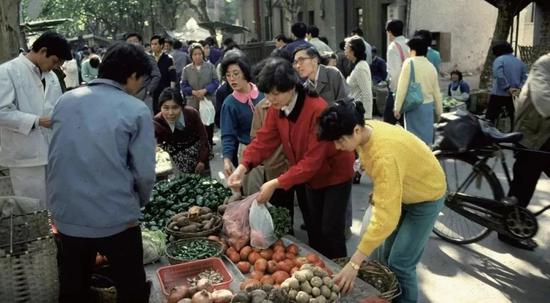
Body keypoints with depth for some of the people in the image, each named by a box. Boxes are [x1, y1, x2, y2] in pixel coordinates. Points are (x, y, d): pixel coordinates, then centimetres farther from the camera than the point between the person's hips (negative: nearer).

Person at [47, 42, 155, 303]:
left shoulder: (65, 101, 4)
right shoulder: (137, 111, -11)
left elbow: (56, 158, 11)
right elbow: (144, 173, -12)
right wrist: (140, 201, 9)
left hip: (66, 214, 5)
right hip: (116, 218, -5)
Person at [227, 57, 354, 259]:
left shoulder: (317, 110, -32)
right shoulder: (276, 109, -9)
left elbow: (313, 160, -33)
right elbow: (264, 140, -10)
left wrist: (276, 184, -36)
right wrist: (243, 167, -27)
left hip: (335, 174, -7)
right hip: (311, 177, 7)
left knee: (330, 231, -1)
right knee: (313, 228, 16)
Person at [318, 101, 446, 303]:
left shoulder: (385, 154, -42)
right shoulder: (366, 131, -17)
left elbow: (385, 217, -44)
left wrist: (354, 263, -44)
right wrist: (379, 193, 0)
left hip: (425, 198, -8)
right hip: (399, 191, 8)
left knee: (400, 263, -6)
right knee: (382, 253, 13)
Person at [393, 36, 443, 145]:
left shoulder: (409, 63, -7)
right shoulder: (431, 66, 7)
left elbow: (402, 87, -11)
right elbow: (436, 91, 11)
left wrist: (397, 107, -6)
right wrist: (439, 111, 19)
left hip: (414, 106, -5)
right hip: (428, 106, 5)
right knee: (427, 138, 11)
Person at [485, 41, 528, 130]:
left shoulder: (499, 60, -5)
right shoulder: (520, 62, 14)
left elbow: (499, 76, -22)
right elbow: (525, 77, 5)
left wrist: (507, 88, -18)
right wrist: (519, 88, -5)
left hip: (498, 95, -6)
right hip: (514, 96, 6)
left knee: (489, 119, 0)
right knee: (514, 119, 13)